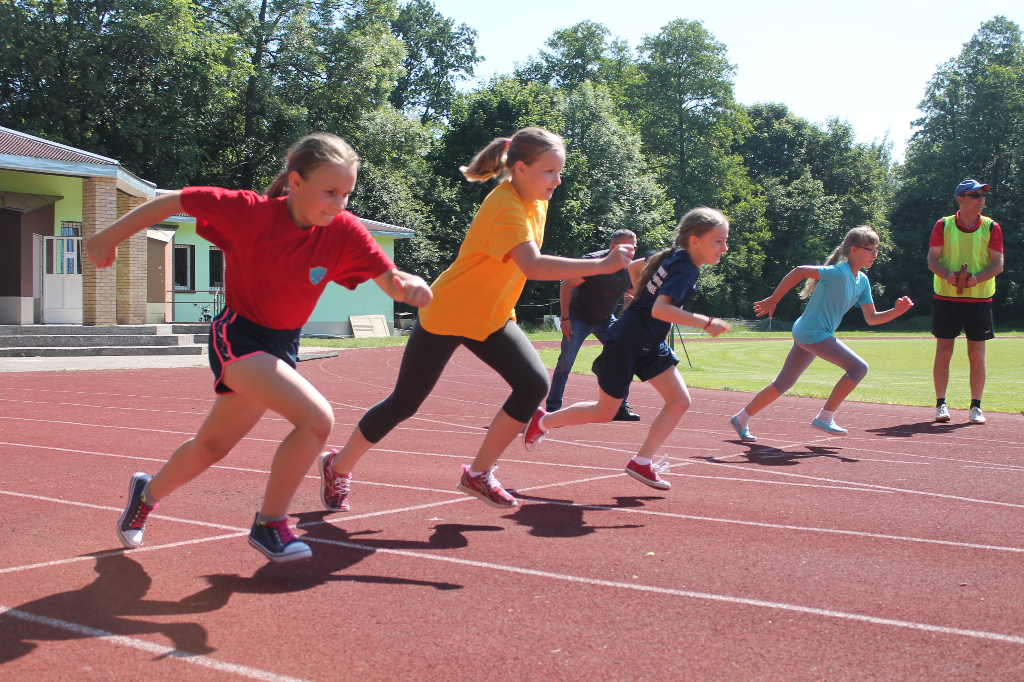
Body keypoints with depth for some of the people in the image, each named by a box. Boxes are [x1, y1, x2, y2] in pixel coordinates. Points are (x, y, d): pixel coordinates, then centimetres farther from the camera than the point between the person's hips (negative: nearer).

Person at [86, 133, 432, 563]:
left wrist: (411, 286, -39)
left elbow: (391, 282, -16)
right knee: (317, 419, -25)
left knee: (211, 447, 21)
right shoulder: (249, 212, -21)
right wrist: (109, 238, -4)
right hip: (237, 336, -5)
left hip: (282, 346, 6)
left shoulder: (344, 232, -13)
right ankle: (269, 525, -6)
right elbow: (172, 202, -11)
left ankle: (148, 492, 50)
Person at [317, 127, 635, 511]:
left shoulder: (535, 201, -1)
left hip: (492, 318, 8)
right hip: (446, 315, -8)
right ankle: (338, 468, 26)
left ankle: (478, 475, 2)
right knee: (404, 403, 2)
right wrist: (602, 265, -44)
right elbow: (533, 266, -44)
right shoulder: (506, 207, -29)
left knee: (534, 384, -13)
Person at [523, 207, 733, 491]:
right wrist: (706, 323, -34)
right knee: (604, 412, 5)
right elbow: (659, 309, -36)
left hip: (649, 345, 9)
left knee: (680, 401, -2)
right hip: (625, 343, -9)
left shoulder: (672, 257, 5)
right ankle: (543, 421, 26)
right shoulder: (685, 268, -22)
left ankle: (642, 462, 5)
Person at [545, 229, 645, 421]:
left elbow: (633, 295, 11)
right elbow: (566, 285, -18)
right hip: (579, 318, -5)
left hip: (606, 320, 6)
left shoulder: (630, 269, -5)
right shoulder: (594, 261, -22)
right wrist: (565, 318, -20)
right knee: (566, 362, -11)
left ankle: (621, 407, 8)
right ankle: (552, 408, 0)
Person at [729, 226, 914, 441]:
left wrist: (897, 311, -4)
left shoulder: (862, 282, 11)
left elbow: (871, 318, 12)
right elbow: (799, 271, -21)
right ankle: (824, 418, -6)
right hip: (813, 332, -10)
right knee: (858, 367, -12)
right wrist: (773, 300, -18)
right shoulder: (840, 273, -17)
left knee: (783, 383, 15)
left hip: (805, 334, 10)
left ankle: (741, 418, 23)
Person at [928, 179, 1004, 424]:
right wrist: (947, 275, -21)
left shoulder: (991, 227, 3)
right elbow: (932, 259, -1)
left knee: (977, 355, 1)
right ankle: (941, 404, 11)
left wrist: (977, 278, -19)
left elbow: (998, 264, -1)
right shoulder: (943, 225, 2)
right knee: (943, 353, 1)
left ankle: (976, 407, 9)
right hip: (946, 298, 0)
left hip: (979, 299, 0)